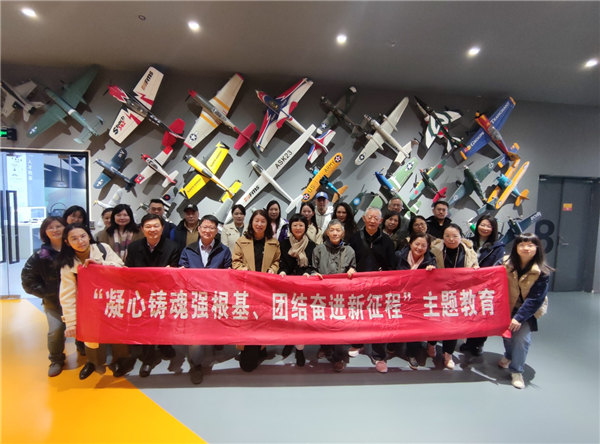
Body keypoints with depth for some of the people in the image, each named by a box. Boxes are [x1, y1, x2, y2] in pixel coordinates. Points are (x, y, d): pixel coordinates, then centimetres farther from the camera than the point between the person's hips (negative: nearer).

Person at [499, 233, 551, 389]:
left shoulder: (542, 272, -20)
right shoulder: (507, 263, -13)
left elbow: (536, 299, -20)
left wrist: (519, 317, -24)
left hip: (529, 309, -2)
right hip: (508, 306, 3)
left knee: (521, 337, -11)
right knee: (506, 332, 9)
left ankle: (516, 371, 9)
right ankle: (509, 356, 41)